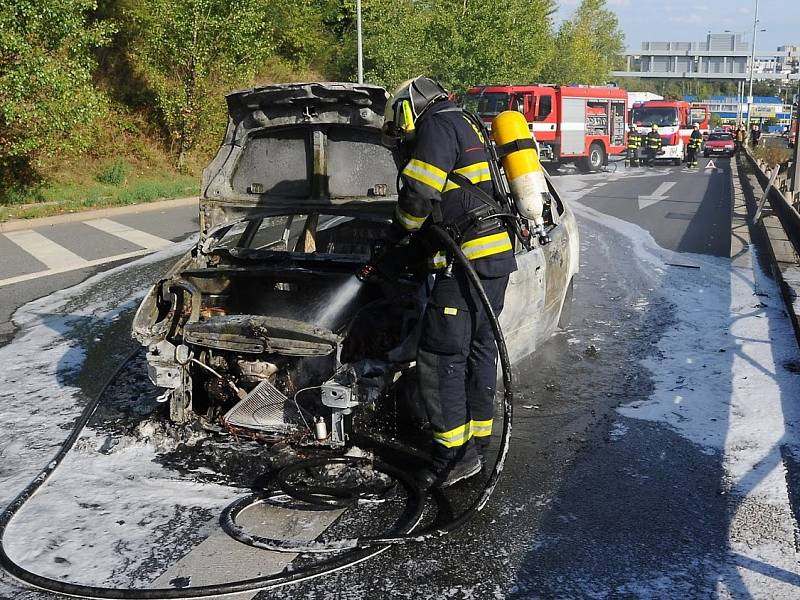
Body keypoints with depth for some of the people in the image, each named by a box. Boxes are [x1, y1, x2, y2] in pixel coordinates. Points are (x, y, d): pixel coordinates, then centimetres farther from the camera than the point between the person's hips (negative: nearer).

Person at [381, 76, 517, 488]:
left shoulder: (437, 126, -6)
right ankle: (478, 440, 24)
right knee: (479, 348, 14)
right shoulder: (467, 128, 25)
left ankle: (454, 452, 0)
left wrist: (402, 230, 3)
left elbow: (419, 194, -16)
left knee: (440, 355, -5)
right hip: (496, 256, 10)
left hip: (467, 261, -10)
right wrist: (418, 241, 21)